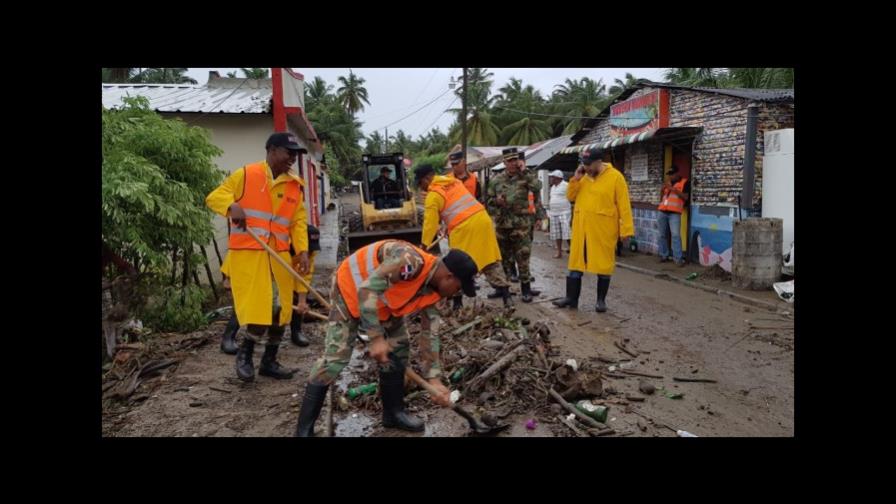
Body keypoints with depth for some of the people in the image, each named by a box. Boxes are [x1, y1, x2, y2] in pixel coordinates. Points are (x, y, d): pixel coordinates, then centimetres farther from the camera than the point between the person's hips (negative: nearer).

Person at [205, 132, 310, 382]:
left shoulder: (294, 185, 10)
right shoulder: (246, 175, -3)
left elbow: (299, 222, 9)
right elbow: (215, 196, -1)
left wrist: (302, 251, -3)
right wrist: (232, 206, -22)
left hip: (279, 257, 5)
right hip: (248, 254, -5)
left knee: (281, 310, 8)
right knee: (257, 311, -7)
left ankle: (269, 361, 25)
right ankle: (244, 354, 20)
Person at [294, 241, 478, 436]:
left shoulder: (432, 291, -8)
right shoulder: (411, 261, -36)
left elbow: (429, 335, -3)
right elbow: (367, 289, -36)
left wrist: (434, 380, -7)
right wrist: (376, 338, -35)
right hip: (351, 289, -8)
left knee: (398, 348, 8)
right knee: (335, 358, -13)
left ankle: (394, 412, 23)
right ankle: (304, 429, -4)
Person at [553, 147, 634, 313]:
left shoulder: (615, 177, -8)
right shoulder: (583, 176, 8)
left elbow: (624, 205, -9)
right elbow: (571, 197, 9)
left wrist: (626, 230, -12)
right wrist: (576, 178, -6)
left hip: (603, 230, -5)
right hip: (581, 229, 5)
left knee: (603, 264, 5)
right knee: (575, 262, 8)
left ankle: (601, 300, 17)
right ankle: (571, 298, 17)